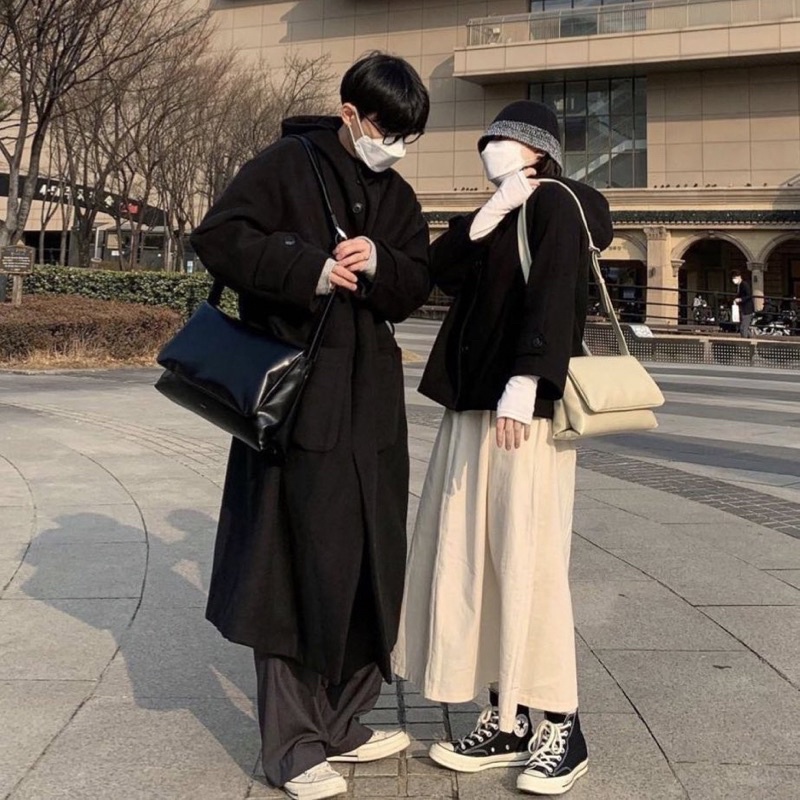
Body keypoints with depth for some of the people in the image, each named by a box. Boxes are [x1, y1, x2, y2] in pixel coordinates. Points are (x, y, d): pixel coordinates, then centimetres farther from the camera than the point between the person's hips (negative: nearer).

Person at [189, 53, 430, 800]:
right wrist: (309, 269, -21)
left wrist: (378, 263, -12)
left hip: (370, 398, 7)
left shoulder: (398, 198, 15)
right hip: (297, 393, -6)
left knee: (368, 560, 9)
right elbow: (216, 237, -11)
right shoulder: (287, 164, -3)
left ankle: (339, 723, 24)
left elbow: (414, 289, 10)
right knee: (298, 562, -3)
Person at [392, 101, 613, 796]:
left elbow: (555, 296, -16)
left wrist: (525, 384, -26)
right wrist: (489, 214, -5)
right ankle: (505, 720, 16)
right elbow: (445, 272, 7)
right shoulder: (499, 214, 22)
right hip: (474, 404, 8)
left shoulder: (555, 203, -2)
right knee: (475, 560, 7)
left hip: (525, 405, -8)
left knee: (526, 561, -7)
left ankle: (561, 726, 6)